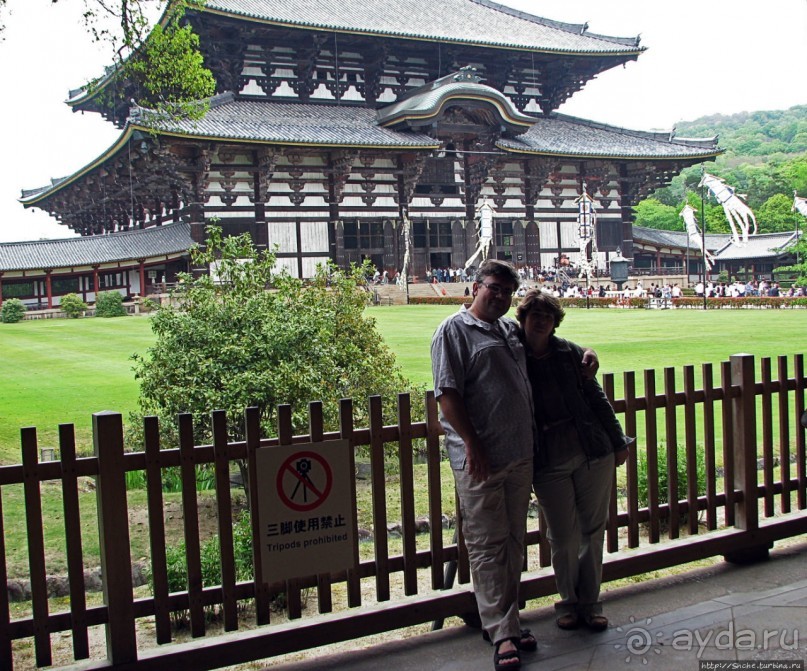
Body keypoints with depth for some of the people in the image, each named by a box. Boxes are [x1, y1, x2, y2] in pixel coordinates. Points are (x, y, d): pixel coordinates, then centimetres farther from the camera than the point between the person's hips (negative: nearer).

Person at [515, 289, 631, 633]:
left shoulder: (571, 353, 2)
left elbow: (596, 398, 8)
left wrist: (618, 441, 9)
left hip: (593, 452, 2)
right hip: (548, 462, -1)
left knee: (593, 530, 9)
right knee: (562, 537, 3)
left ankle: (590, 603, 24)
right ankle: (569, 602, 24)